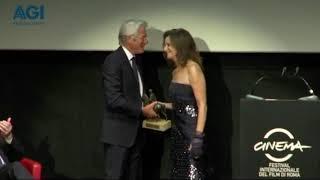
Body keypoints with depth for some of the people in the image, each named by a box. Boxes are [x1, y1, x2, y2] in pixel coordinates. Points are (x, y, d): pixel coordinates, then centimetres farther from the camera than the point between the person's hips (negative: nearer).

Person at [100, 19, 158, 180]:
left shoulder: (134, 59, 14)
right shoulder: (113, 61, -16)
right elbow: (114, 99, -23)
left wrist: (148, 106, 5)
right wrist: (142, 110, -18)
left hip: (134, 132, 9)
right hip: (119, 133, -9)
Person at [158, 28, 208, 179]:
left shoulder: (192, 68, -12)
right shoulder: (176, 71, 13)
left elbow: (202, 105, -17)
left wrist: (198, 136, -24)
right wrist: (162, 105, 8)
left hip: (191, 130, -9)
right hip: (179, 130, 9)